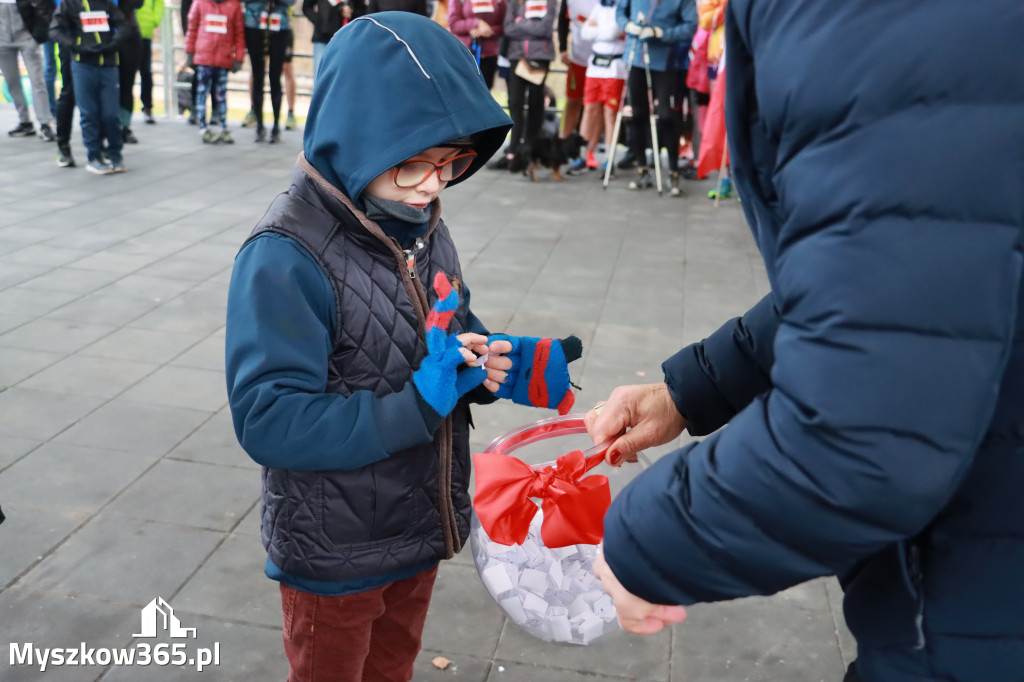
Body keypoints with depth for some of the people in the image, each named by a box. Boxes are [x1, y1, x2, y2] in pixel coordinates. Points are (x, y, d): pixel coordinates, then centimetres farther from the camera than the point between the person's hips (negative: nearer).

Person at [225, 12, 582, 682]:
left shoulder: (423, 227, -4)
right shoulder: (285, 259, -26)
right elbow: (269, 421, -28)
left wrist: (495, 364, -13)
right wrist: (416, 407, -35)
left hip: (420, 527, 6)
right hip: (335, 557, -5)